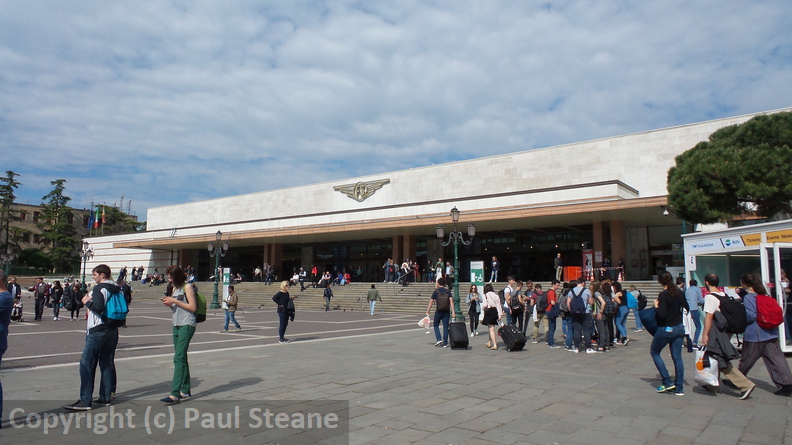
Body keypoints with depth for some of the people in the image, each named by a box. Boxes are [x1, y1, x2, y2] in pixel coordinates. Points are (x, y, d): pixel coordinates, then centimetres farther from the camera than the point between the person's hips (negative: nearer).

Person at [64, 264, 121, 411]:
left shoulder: (99, 288, -11)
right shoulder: (117, 289, 12)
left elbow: (98, 307, -25)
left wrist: (87, 302, -7)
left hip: (97, 331, -8)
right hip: (112, 331, 8)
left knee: (87, 364, -4)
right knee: (107, 364, 11)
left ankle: (85, 401, -5)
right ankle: (105, 397, 15)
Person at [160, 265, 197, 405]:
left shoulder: (188, 287, -8)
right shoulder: (175, 289, 17)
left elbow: (192, 307, -14)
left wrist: (174, 301, -15)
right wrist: (169, 304, 3)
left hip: (187, 326, -9)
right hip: (176, 326, 9)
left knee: (179, 358, -15)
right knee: (181, 358, 11)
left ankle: (175, 394, -19)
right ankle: (186, 390, 19)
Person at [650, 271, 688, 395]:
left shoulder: (663, 295, -18)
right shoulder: (679, 292, 2)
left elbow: (662, 314, -24)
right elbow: (686, 307, 14)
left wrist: (656, 306, -8)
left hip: (666, 329, -6)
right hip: (679, 328, 7)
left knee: (654, 352, 12)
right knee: (677, 358, 10)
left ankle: (668, 382, 7)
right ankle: (679, 388, 13)